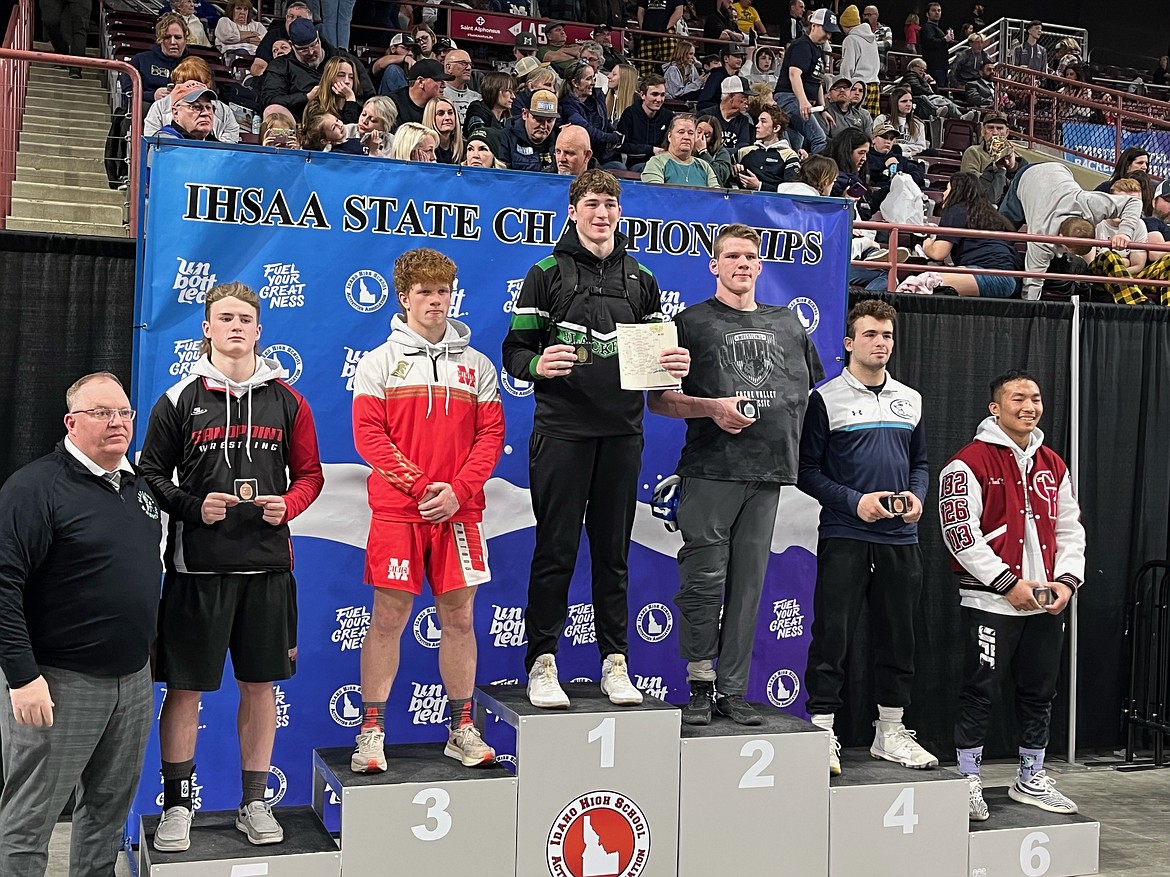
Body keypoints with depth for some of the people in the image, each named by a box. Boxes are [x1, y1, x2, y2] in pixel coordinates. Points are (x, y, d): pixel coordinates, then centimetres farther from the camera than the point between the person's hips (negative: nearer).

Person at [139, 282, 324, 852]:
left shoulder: (286, 399, 7)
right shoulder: (180, 399, 2)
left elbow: (310, 474, 11)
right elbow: (150, 474, 5)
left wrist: (287, 505, -8)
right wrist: (191, 506, -12)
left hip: (267, 565, 2)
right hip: (196, 567, -1)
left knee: (260, 684, 9)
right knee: (184, 687, 4)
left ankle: (254, 803, 22)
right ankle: (176, 805, 19)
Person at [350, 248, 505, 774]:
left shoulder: (476, 364, 11)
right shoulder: (380, 361, 5)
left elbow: (491, 435, 5)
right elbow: (368, 435, -4)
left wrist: (457, 491, -9)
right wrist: (422, 485, -13)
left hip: (459, 511, 2)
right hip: (396, 511, -2)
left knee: (459, 618, 7)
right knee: (387, 621, 0)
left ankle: (463, 729, 17)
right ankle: (371, 731, 9)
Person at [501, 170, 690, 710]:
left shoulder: (640, 280, 14)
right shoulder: (548, 274, 3)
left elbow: (657, 351, 18)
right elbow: (514, 349, 0)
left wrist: (675, 364, -4)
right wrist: (538, 364, -21)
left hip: (622, 432, 3)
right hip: (562, 429, -3)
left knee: (614, 551, 8)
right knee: (556, 549, -1)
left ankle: (615, 662, 15)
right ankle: (542, 664, 8)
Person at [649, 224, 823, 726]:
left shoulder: (788, 325, 18)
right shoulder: (692, 322, 6)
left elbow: (813, 393, 26)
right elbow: (658, 400, 2)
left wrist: (798, 446, 12)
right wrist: (712, 408, -12)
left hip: (768, 472, 4)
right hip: (710, 470, -4)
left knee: (747, 585, 5)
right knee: (704, 581, -6)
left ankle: (732, 690, 12)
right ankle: (699, 685, 6)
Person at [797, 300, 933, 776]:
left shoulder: (910, 400, 14)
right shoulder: (826, 399, -2)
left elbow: (920, 462, 20)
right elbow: (807, 470, -4)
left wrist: (917, 495, -1)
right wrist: (855, 501, -14)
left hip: (901, 539, 5)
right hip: (844, 537, -5)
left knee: (898, 636, 10)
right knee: (832, 634, -4)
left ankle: (891, 732, 22)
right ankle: (822, 732, 3)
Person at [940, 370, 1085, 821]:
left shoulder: (1053, 466, 14)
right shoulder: (969, 463, -7)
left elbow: (1070, 529, 17)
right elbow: (960, 532, -13)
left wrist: (1066, 580, 0)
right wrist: (1008, 583, -15)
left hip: (1047, 603, 6)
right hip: (990, 602, -6)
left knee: (1040, 691, 13)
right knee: (981, 691, -1)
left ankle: (1031, 778, 26)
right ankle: (969, 782, 10)